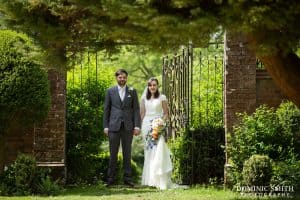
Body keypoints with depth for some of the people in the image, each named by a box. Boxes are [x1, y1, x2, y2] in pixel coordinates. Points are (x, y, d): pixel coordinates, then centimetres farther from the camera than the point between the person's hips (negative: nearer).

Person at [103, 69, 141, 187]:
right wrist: (105, 126, 0)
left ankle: (127, 178, 7)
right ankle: (111, 178, 5)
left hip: (128, 127, 1)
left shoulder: (132, 91, 8)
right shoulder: (110, 91, 7)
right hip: (114, 126, 0)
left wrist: (137, 126, -4)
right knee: (113, 153, 1)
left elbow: (136, 109, 5)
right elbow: (106, 110, 7)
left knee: (127, 153, 3)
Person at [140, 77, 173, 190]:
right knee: (148, 152, 4)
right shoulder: (144, 98, 12)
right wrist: (140, 126, 5)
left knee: (158, 151, -13)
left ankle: (160, 180, -16)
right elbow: (142, 113, 13)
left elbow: (166, 113, 4)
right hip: (146, 125, 3)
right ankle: (149, 179, 8)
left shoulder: (162, 98, 3)